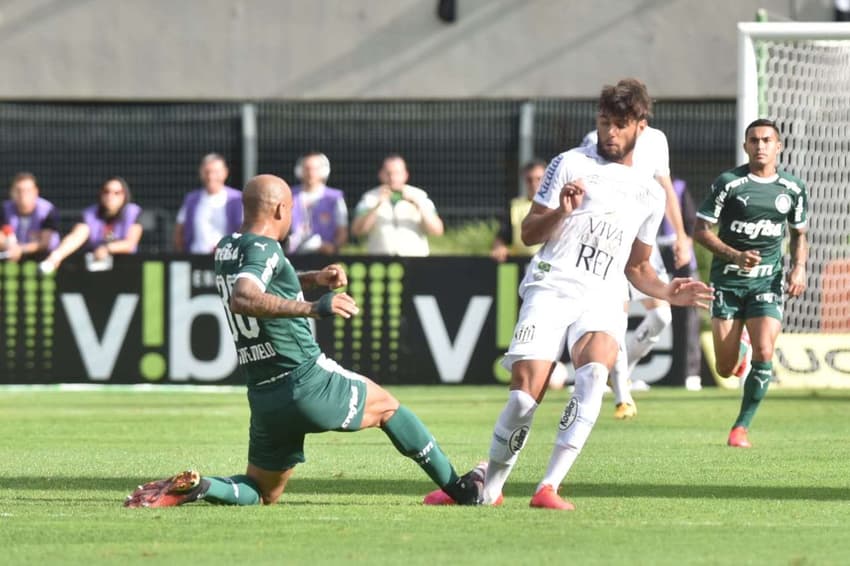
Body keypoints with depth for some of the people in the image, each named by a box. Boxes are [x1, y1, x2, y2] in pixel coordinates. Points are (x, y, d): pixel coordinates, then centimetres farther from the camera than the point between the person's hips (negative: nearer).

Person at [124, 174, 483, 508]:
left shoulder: (226, 249, 14)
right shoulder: (263, 248, -13)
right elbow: (241, 299, -34)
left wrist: (313, 280, 23)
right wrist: (313, 308, -40)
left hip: (263, 396, 7)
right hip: (307, 380, -7)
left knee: (261, 492, 18)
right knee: (387, 407, 16)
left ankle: (192, 487, -9)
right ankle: (458, 488, 20)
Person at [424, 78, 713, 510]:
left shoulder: (650, 194, 20)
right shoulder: (570, 165, 10)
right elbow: (528, 234, 8)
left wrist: (668, 293, 10)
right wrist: (561, 212, -12)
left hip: (602, 303, 2)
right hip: (550, 290, -2)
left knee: (594, 373, -29)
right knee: (527, 391, -16)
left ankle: (549, 487, -30)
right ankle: (488, 488, 6)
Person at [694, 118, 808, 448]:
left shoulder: (793, 189, 3)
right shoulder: (728, 183, -7)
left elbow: (798, 234, 17)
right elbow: (701, 230, -6)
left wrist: (799, 266, -2)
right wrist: (736, 256, -19)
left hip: (768, 282, 1)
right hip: (728, 281, -1)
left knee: (764, 353, -19)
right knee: (725, 369, -2)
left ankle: (742, 427, -4)